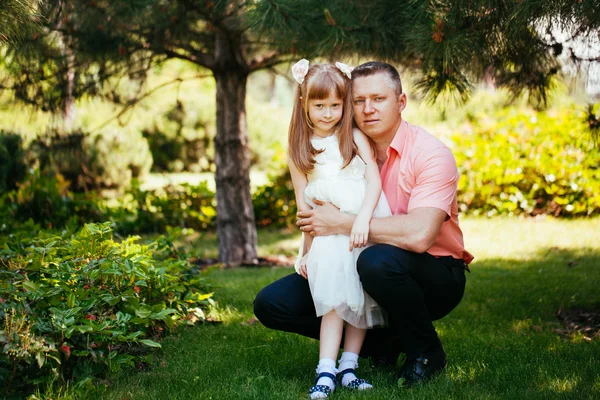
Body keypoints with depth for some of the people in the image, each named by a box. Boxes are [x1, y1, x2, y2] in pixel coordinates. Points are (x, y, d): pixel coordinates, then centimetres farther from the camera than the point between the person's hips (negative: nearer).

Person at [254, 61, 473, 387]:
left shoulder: (431, 154, -18)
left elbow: (419, 235, -35)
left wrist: (342, 223, -30)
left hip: (433, 277, -5)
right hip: (360, 276, 6)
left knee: (378, 260, -39)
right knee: (271, 303, -8)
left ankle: (426, 351, -10)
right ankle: (380, 344, 5)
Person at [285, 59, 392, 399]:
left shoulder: (355, 138, 4)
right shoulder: (298, 149, 6)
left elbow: (374, 181, -5)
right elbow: (303, 201, 6)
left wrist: (362, 219, -20)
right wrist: (308, 246, 2)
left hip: (368, 228, 0)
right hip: (328, 234, 0)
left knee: (363, 299, 1)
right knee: (336, 298, -12)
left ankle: (349, 367, 8)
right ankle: (326, 372, -13)